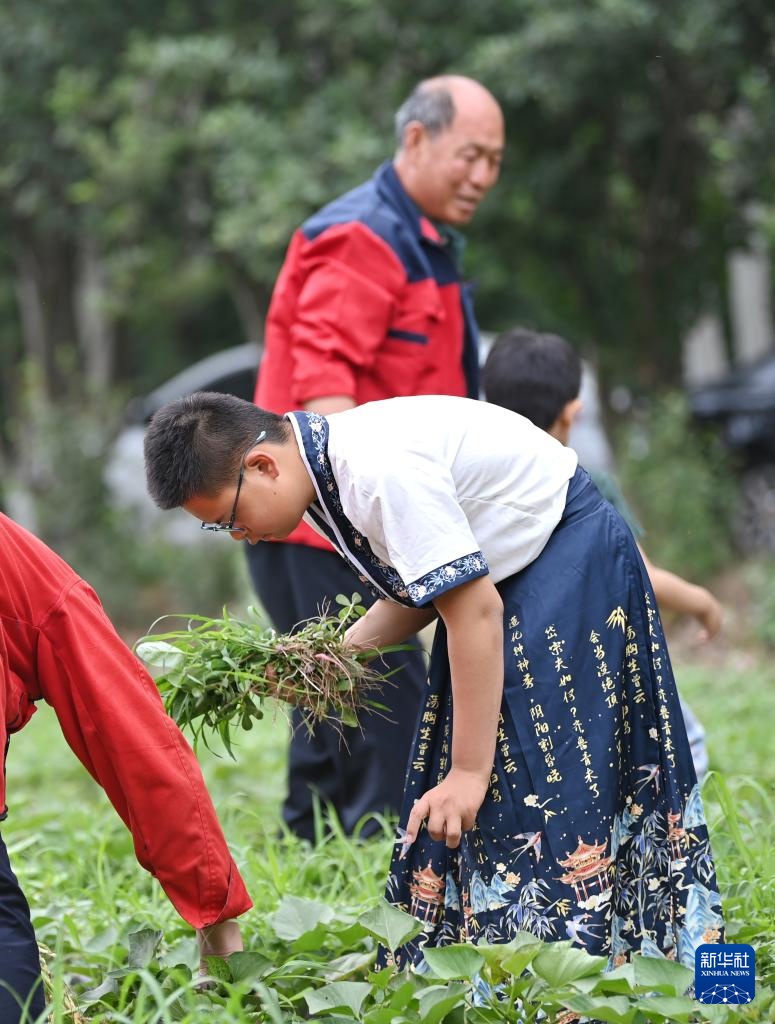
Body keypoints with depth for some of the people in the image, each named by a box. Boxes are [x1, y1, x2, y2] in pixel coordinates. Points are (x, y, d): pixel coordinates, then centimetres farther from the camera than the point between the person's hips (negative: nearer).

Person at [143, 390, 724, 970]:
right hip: (501, 569, 10)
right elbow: (418, 589, 10)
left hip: (566, 551, -10)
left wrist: (470, 771, -27)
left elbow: (475, 612, -29)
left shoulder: (381, 469, -31)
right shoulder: (320, 471, -1)